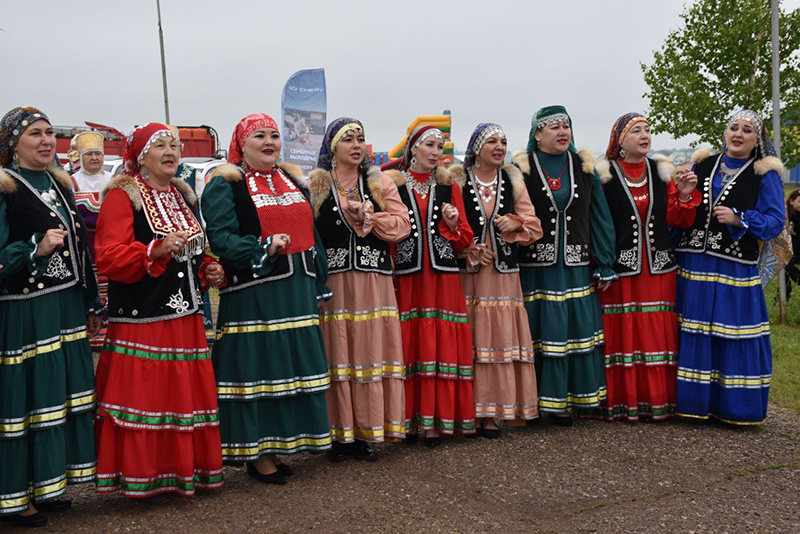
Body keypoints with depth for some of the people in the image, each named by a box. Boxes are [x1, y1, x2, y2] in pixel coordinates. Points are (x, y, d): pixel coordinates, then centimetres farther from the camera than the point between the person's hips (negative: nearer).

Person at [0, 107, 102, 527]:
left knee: (61, 394, 11)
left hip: (66, 308, 8)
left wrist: (91, 304, 20)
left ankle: (46, 485, 24)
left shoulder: (59, 182, 15)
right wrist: (35, 249, -26)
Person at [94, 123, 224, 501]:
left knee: (186, 394, 10)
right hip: (142, 317, -7)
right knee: (145, 396, -4)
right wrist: (157, 250, -28)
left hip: (185, 316, 7)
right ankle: (144, 478, 10)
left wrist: (207, 271, 11)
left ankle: (185, 470, 22)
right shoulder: (122, 196, -6)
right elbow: (109, 258, -17)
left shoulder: (182, 195, 17)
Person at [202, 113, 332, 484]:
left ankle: (276, 447, 22)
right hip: (252, 292, -7)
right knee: (255, 366, -3)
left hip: (296, 290, 7)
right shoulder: (226, 183, -2)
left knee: (291, 365, 9)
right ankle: (256, 454, 8)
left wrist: (319, 282, 15)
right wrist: (263, 249, -25)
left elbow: (310, 232, 20)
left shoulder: (292, 179, 18)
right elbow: (220, 236, -13)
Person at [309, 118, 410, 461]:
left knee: (371, 352, 2)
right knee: (336, 353, -1)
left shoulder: (380, 182, 13)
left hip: (373, 281, 2)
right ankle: (339, 433, 10)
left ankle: (367, 431, 12)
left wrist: (367, 217, -8)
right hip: (332, 280, -2)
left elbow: (402, 225, 4)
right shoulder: (315, 184, 6)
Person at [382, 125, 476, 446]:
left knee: (441, 346, 0)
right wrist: (387, 275, -9)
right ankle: (409, 420, 10)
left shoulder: (449, 186, 12)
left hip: (442, 277, 2)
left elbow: (465, 240, 13)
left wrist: (452, 225, -7)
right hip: (406, 277, -2)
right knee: (408, 345, 0)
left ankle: (435, 421, 8)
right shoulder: (393, 184, 5)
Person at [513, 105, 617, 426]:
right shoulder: (522, 168, 0)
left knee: (576, 330, 5)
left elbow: (599, 216, 9)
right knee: (540, 331, 0)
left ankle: (564, 399, 16)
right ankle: (539, 399, 12)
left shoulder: (584, 167, 9)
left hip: (575, 265, 3)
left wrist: (605, 265, 4)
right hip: (535, 267, -3)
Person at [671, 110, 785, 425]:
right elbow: (678, 215, 15)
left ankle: (734, 406, 12)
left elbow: (775, 221, -3)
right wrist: (682, 191, -5)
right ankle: (695, 401, 14)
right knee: (693, 335, 3)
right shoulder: (702, 165, 13)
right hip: (694, 265, 3)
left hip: (735, 269, -3)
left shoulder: (765, 174, 4)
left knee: (734, 337, -1)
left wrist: (739, 219, -16)